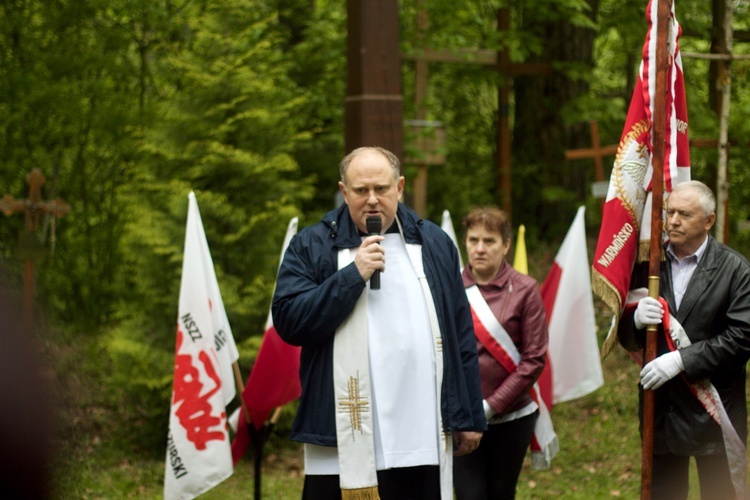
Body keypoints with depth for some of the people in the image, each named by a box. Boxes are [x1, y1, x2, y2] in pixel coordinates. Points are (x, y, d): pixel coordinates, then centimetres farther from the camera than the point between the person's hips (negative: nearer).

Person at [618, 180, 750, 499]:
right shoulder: (648, 265, 6)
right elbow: (628, 339, 11)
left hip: (712, 412, -3)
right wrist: (636, 319, -13)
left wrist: (682, 359, -19)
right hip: (661, 408, 3)